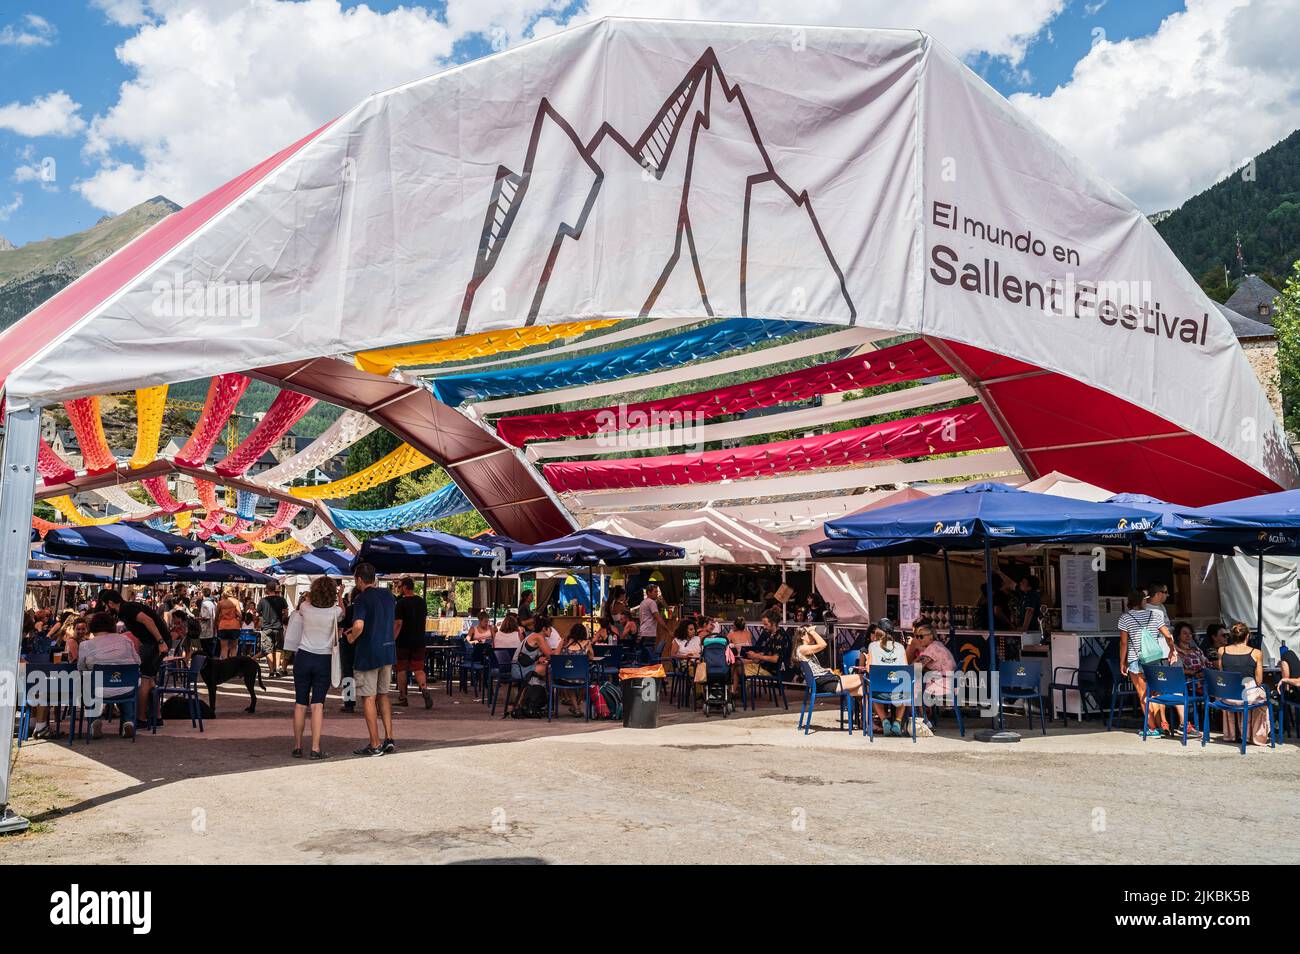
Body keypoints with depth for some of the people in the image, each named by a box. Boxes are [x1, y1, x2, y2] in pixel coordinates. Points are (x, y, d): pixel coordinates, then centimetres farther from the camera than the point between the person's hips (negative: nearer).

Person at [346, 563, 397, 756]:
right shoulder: (388, 595, 9)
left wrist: (351, 637, -9)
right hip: (388, 652, 7)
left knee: (369, 698, 1)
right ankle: (389, 739, 12)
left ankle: (375, 745, 3)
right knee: (383, 695, 17)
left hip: (368, 653, -7)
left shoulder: (362, 599, -13)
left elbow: (358, 625, -27)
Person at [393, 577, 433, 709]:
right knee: (418, 669, 5)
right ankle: (425, 690, -18)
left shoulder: (401, 603, -11)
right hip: (419, 641, 4)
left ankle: (402, 697, 12)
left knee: (402, 670, 8)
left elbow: (399, 623, -17)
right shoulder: (422, 601, 8)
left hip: (404, 641, -4)